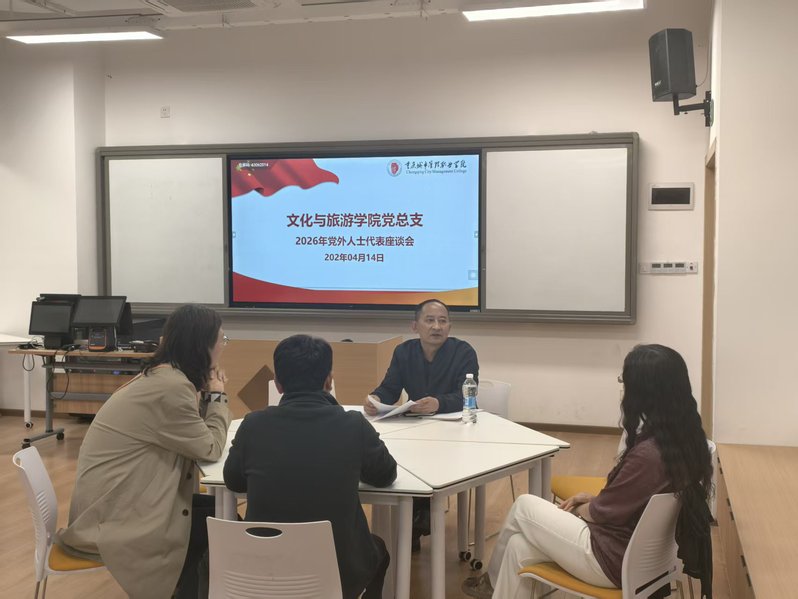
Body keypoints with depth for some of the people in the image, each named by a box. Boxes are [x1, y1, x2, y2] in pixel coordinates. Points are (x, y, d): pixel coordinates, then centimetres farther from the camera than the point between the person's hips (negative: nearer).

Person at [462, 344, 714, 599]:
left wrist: (578, 509, 5)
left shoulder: (647, 454, -31)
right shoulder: (686, 439, -3)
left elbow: (601, 512, -16)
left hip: (617, 560, -8)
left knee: (523, 507, 10)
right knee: (520, 545, 11)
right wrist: (593, 498, 9)